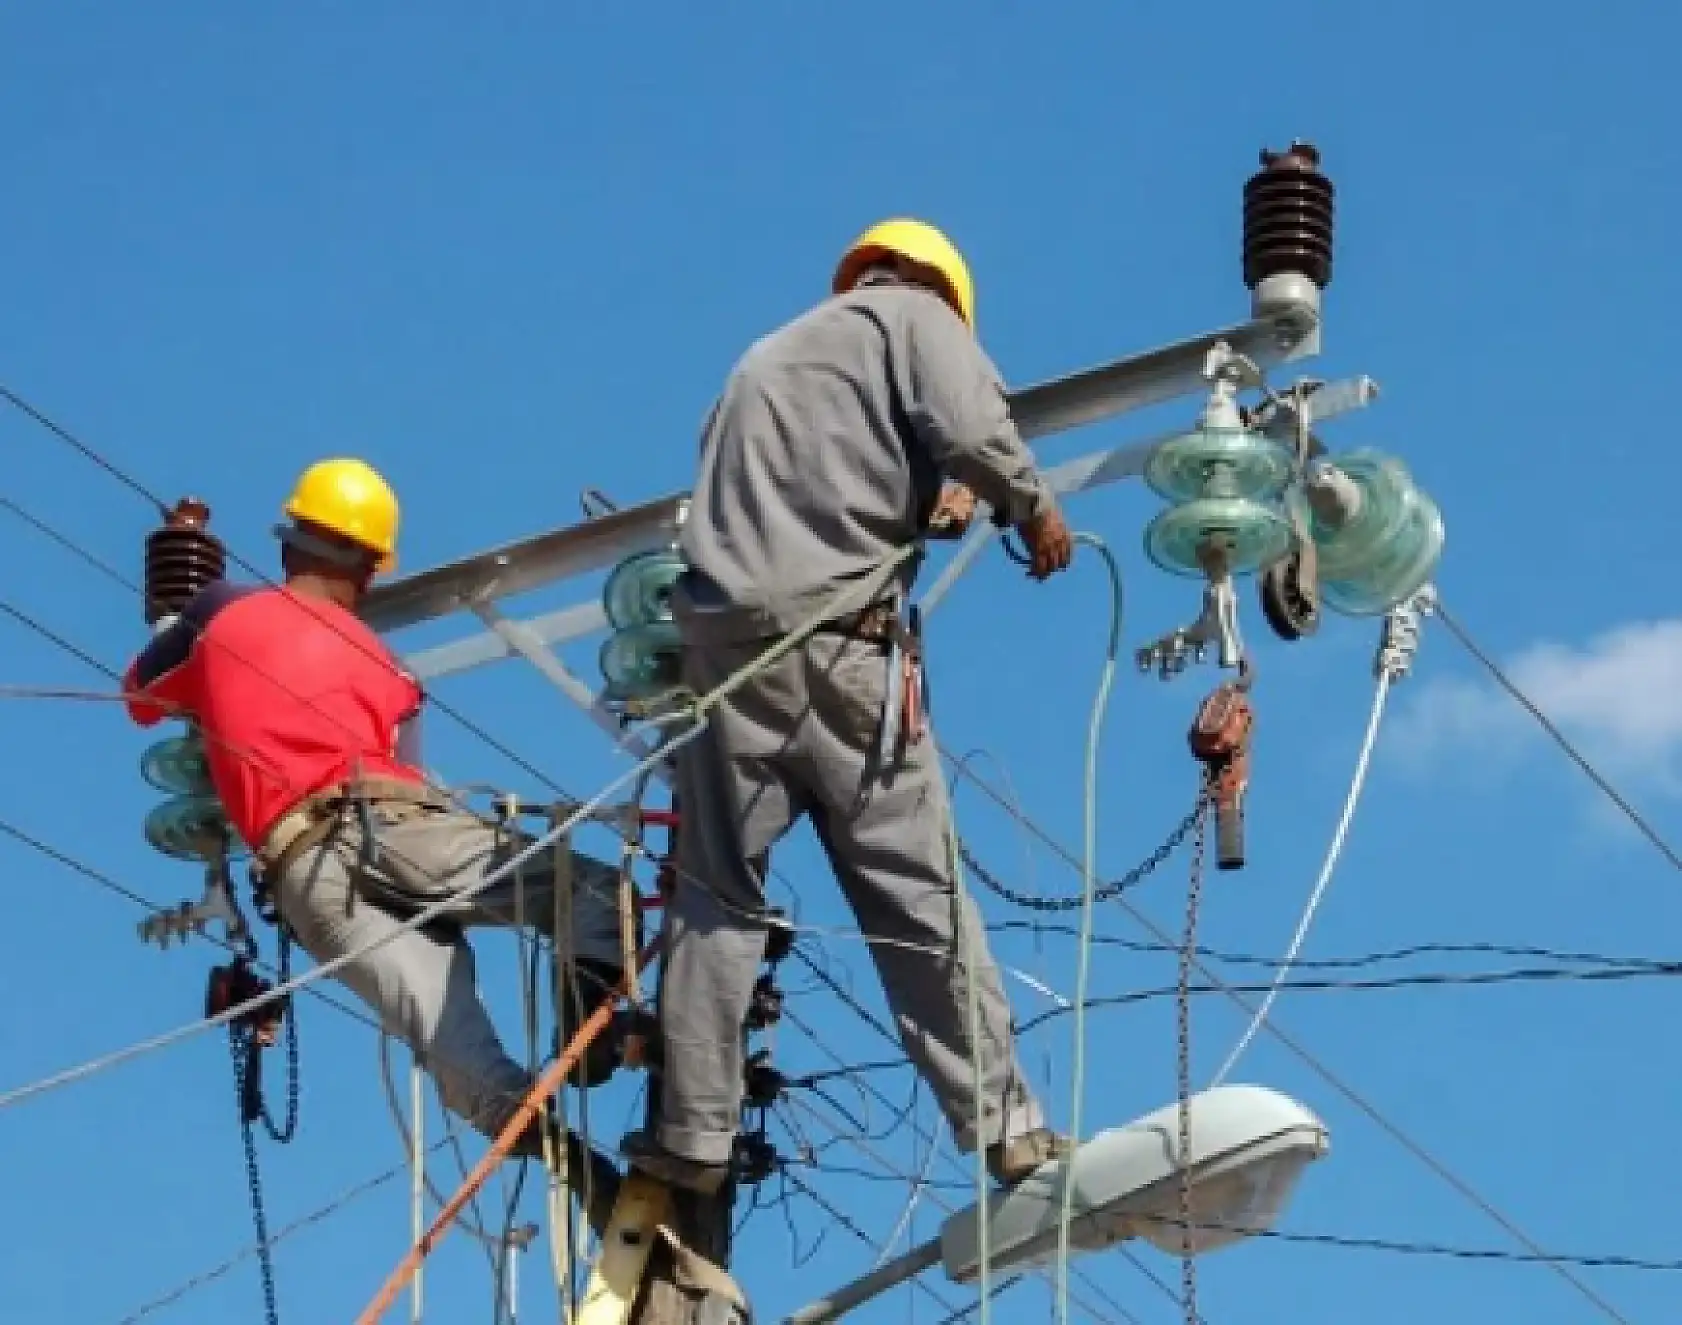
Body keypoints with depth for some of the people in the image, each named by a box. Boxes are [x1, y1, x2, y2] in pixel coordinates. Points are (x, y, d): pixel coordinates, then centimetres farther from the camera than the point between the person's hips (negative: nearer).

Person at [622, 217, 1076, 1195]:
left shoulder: (765, 358, 31)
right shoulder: (913, 315, 12)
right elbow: (971, 428, -7)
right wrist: (1033, 508, 8)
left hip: (724, 633, 4)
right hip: (838, 641, -4)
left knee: (718, 897, 7)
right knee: (921, 899, -1)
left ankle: (693, 1135, 1)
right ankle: (1007, 1130, 0)